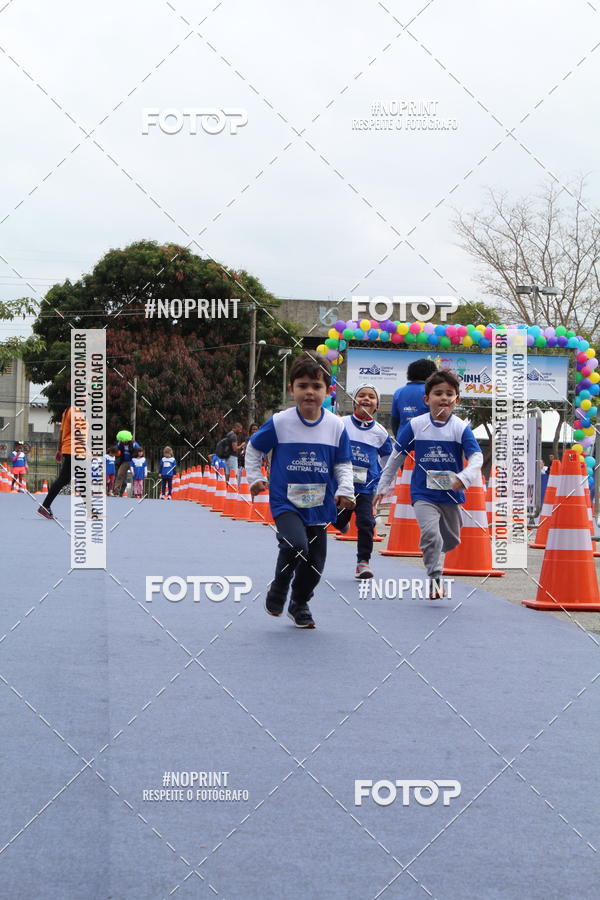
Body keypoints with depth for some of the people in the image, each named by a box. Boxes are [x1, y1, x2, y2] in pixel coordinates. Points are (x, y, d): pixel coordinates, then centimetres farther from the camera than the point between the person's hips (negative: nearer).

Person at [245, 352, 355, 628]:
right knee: (296, 545, -29)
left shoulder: (336, 426, -2)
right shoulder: (279, 423, -8)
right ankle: (278, 589, 0)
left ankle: (299, 603, 38)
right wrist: (254, 478, 2)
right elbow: (253, 448, 8)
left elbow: (343, 464, 4)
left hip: (319, 505, 3)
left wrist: (345, 490, -12)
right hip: (286, 502, -3)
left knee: (314, 565, 9)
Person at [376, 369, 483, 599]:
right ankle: (435, 578, -12)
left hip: (451, 494, 2)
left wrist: (465, 477, -34)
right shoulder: (415, 425, -4)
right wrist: (383, 486, 9)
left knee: (452, 540, 16)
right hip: (423, 493, -2)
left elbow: (476, 456, -14)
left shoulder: (461, 428, -6)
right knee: (431, 533, -23)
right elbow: (397, 456, 5)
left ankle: (431, 553, 48)